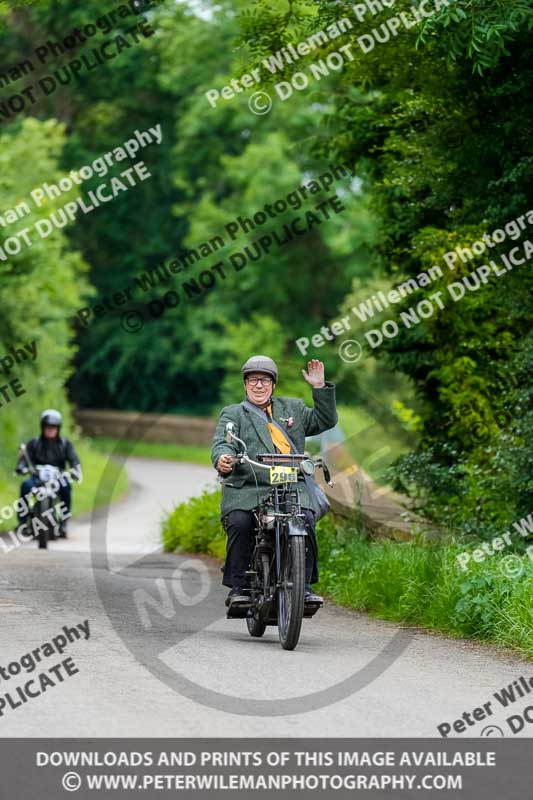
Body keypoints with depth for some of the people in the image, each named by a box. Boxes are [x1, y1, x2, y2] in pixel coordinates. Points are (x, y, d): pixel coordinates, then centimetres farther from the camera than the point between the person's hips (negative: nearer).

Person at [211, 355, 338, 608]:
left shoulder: (293, 408, 26)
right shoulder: (232, 414, 17)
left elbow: (325, 421, 23)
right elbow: (223, 443, 0)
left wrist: (320, 388, 11)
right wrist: (222, 458, -24)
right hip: (246, 490, -1)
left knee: (305, 521, -27)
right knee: (239, 524, -29)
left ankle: (304, 585, -17)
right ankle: (238, 587, -19)